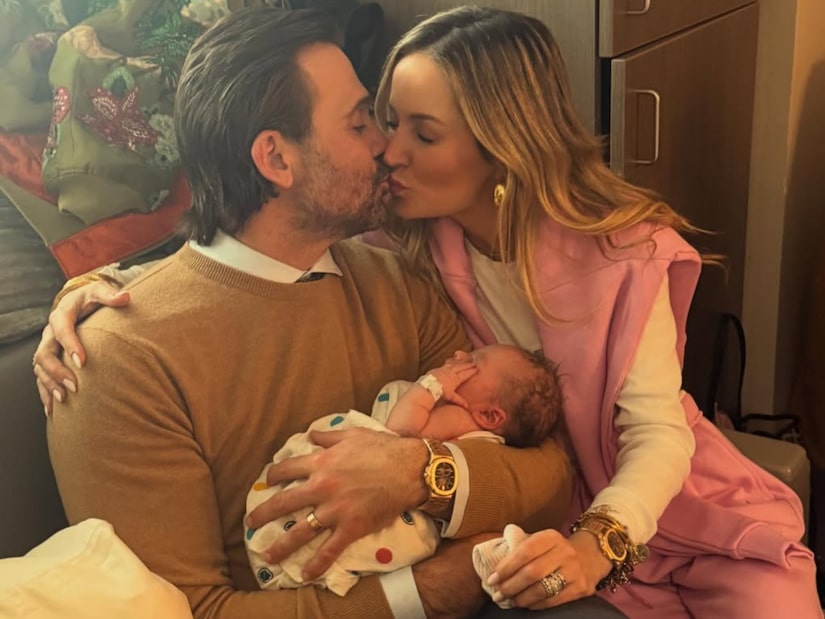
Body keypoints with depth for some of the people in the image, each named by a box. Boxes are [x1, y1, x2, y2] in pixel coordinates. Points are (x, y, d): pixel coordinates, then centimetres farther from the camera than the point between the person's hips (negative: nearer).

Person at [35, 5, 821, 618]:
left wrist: (597, 544, -39)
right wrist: (97, 283, -27)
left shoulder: (622, 249, -19)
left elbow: (657, 433, -20)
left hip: (679, 505, 1)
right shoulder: (394, 243, -15)